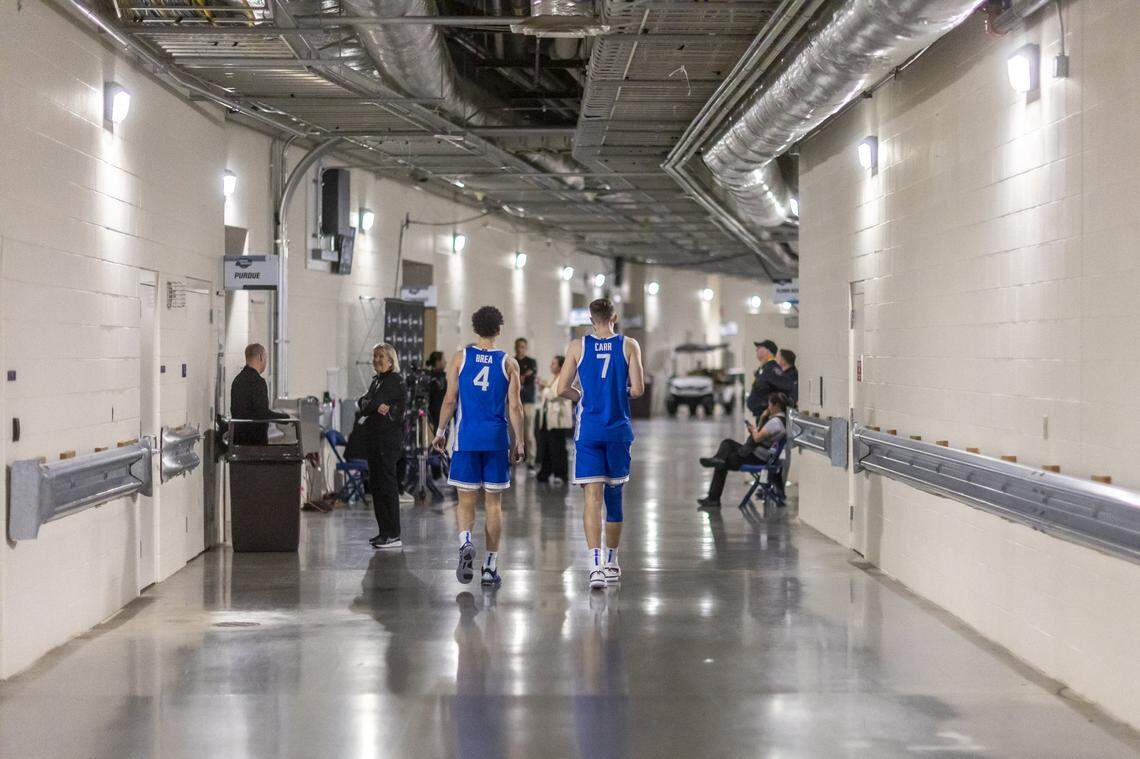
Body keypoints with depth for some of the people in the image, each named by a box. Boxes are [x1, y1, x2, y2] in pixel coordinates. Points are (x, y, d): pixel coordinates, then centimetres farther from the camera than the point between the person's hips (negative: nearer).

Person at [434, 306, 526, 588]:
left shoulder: (460, 358, 1)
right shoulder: (508, 363, 2)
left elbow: (450, 400, -1)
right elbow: (515, 406, -1)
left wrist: (440, 432, 9)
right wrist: (519, 442, 5)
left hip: (466, 438, 0)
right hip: (497, 438, 0)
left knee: (466, 501, 7)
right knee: (493, 504, 7)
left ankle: (465, 543, -22)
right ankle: (490, 568, 8)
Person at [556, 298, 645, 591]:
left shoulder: (577, 347, 0)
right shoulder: (629, 345, 0)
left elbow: (563, 389, -2)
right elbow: (637, 389, -5)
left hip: (588, 431, -1)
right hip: (619, 430, 1)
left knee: (593, 496, -5)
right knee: (614, 495, 14)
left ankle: (596, 564, -21)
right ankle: (611, 563, 25)